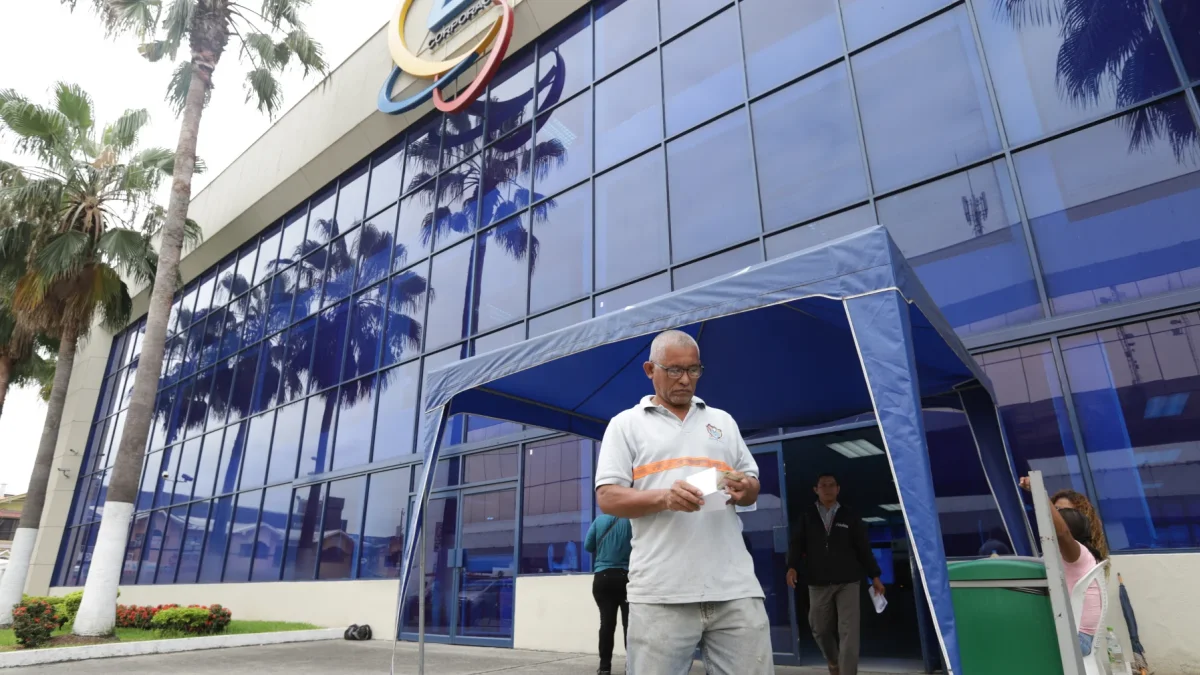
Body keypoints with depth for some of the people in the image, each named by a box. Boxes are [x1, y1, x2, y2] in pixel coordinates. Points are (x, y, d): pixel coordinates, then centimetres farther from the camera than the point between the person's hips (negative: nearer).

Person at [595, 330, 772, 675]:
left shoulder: (723, 421, 18)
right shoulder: (626, 424, 7)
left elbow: (752, 488, 20)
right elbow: (607, 498, -1)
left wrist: (745, 489, -5)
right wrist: (664, 498, -18)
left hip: (736, 588, 3)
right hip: (661, 594, -3)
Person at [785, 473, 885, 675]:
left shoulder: (850, 517, 8)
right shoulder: (806, 517, 7)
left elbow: (863, 548, 9)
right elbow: (797, 544, 2)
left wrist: (875, 576, 6)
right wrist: (792, 567, -13)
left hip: (848, 582, -1)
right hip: (818, 583, 1)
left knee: (848, 632, -7)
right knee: (820, 630, 10)